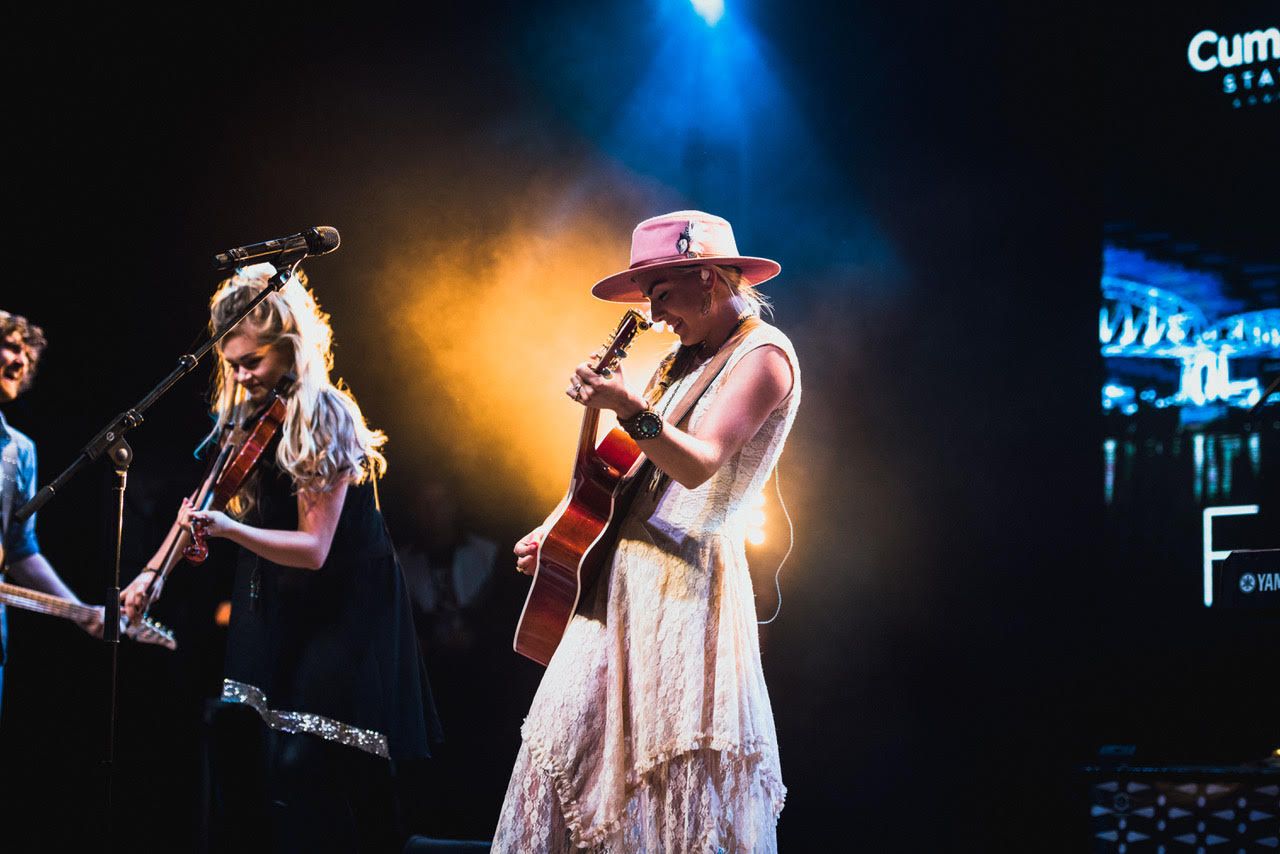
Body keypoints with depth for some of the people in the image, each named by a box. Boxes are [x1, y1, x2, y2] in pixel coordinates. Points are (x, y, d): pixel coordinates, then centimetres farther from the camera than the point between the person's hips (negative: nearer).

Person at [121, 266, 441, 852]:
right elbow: (206, 498, 11)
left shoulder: (327, 419, -18)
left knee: (306, 762, -14)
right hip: (276, 604, 7)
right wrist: (155, 571, -1)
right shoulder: (247, 416, 2)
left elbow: (314, 549, -23)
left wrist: (229, 529, -36)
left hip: (340, 609, -6)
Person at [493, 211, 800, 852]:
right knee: (567, 745, 3)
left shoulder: (762, 354, -7)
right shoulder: (687, 359, 20)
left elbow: (698, 464, -19)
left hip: (686, 578, -9)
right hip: (621, 573, 9)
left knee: (678, 783, -10)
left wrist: (629, 408, -32)